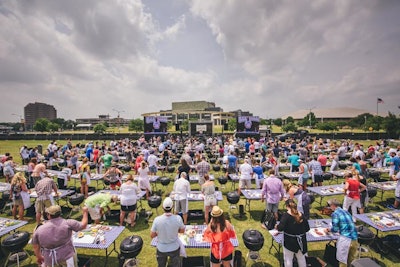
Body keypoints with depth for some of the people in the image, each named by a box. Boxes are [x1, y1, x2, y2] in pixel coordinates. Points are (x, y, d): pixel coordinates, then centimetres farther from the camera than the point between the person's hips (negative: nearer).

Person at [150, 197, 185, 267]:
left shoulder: (157, 220, -26)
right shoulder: (178, 218, -26)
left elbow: (152, 235, -11)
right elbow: (182, 230, -6)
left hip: (161, 249, 1)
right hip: (174, 248, 0)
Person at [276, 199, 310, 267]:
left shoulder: (286, 215, -20)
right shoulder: (301, 215, -5)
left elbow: (281, 228, -25)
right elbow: (307, 228, 3)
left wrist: (277, 227, -5)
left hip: (290, 241, -4)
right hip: (301, 240, 5)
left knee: (288, 259, 14)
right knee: (301, 258, 25)